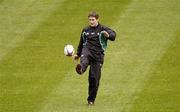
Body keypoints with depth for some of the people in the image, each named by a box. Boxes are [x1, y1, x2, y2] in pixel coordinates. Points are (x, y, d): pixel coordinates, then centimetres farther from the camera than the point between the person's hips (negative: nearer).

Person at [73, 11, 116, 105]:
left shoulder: (103, 29, 3)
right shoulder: (85, 30, 16)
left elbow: (113, 35, -14)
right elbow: (81, 43, 29)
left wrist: (109, 35, -37)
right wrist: (78, 54, 30)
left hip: (98, 55, -2)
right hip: (87, 50, 2)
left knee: (94, 78, -3)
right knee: (84, 59, -38)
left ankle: (91, 99, 9)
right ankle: (81, 69, -72)